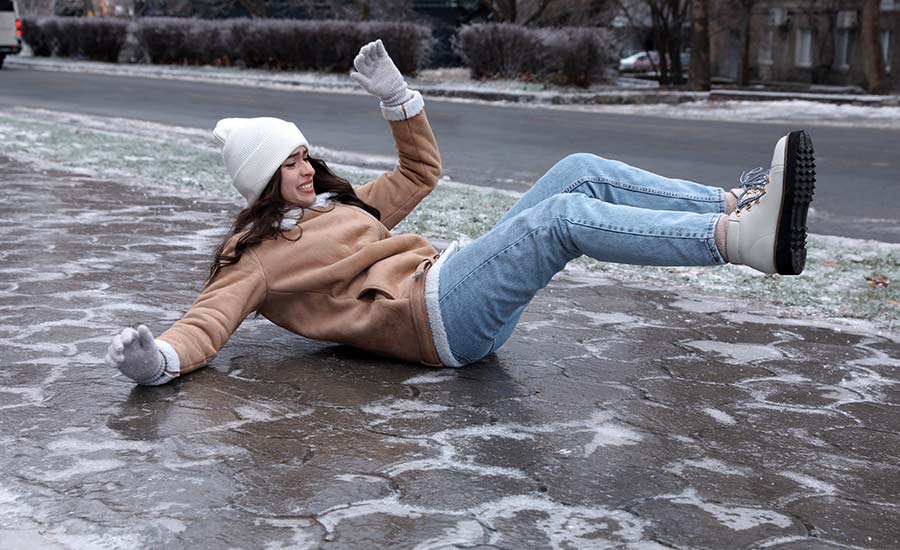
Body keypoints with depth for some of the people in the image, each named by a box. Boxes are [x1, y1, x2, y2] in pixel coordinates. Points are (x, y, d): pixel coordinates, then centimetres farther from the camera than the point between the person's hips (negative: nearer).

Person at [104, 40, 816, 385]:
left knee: (581, 171, -6)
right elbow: (212, 317, -8)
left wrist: (394, 94, 24)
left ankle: (736, 204, -14)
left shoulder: (339, 205, 28)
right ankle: (742, 238, -41)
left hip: (457, 278, 9)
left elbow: (421, 169, 35)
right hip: (431, 315, -9)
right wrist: (159, 358, -30)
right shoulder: (260, 255, 6)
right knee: (562, 215, -29)